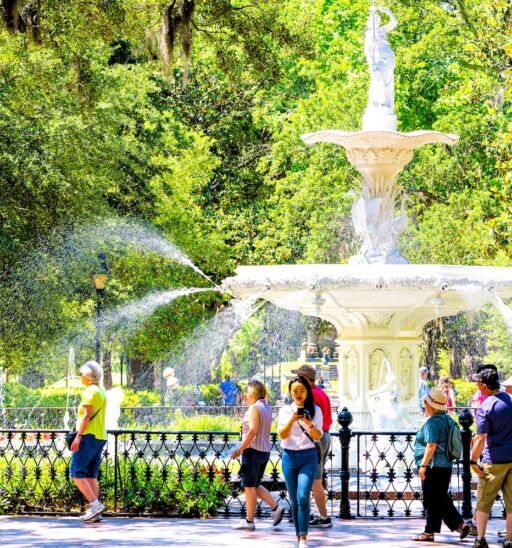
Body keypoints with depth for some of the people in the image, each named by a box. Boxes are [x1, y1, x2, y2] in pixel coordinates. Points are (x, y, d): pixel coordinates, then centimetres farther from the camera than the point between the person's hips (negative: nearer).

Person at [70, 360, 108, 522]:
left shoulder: (89, 391, -11)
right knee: (91, 475, 9)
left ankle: (95, 504, -18)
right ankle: (95, 512, 2)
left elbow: (87, 415, -18)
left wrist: (78, 436, -19)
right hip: (100, 437, 9)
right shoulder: (102, 392, 18)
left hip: (89, 436, -9)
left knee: (76, 473, -8)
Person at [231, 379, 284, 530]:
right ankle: (276, 508, 6)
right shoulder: (267, 408, 12)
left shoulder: (254, 408, -14)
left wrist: (240, 449, -21)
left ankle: (249, 521, 3)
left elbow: (253, 431, -23)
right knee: (256, 485, 18)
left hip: (253, 450, -9)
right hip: (265, 451, 9)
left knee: (249, 486, -1)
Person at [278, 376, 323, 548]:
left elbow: (318, 436, -4)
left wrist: (309, 423, -24)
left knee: (303, 497, -16)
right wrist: (292, 420, -21)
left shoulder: (315, 410, 3)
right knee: (294, 500, 6)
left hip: (308, 457, -2)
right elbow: (282, 435, -5)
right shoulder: (286, 410, 6)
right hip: (289, 457, 2)